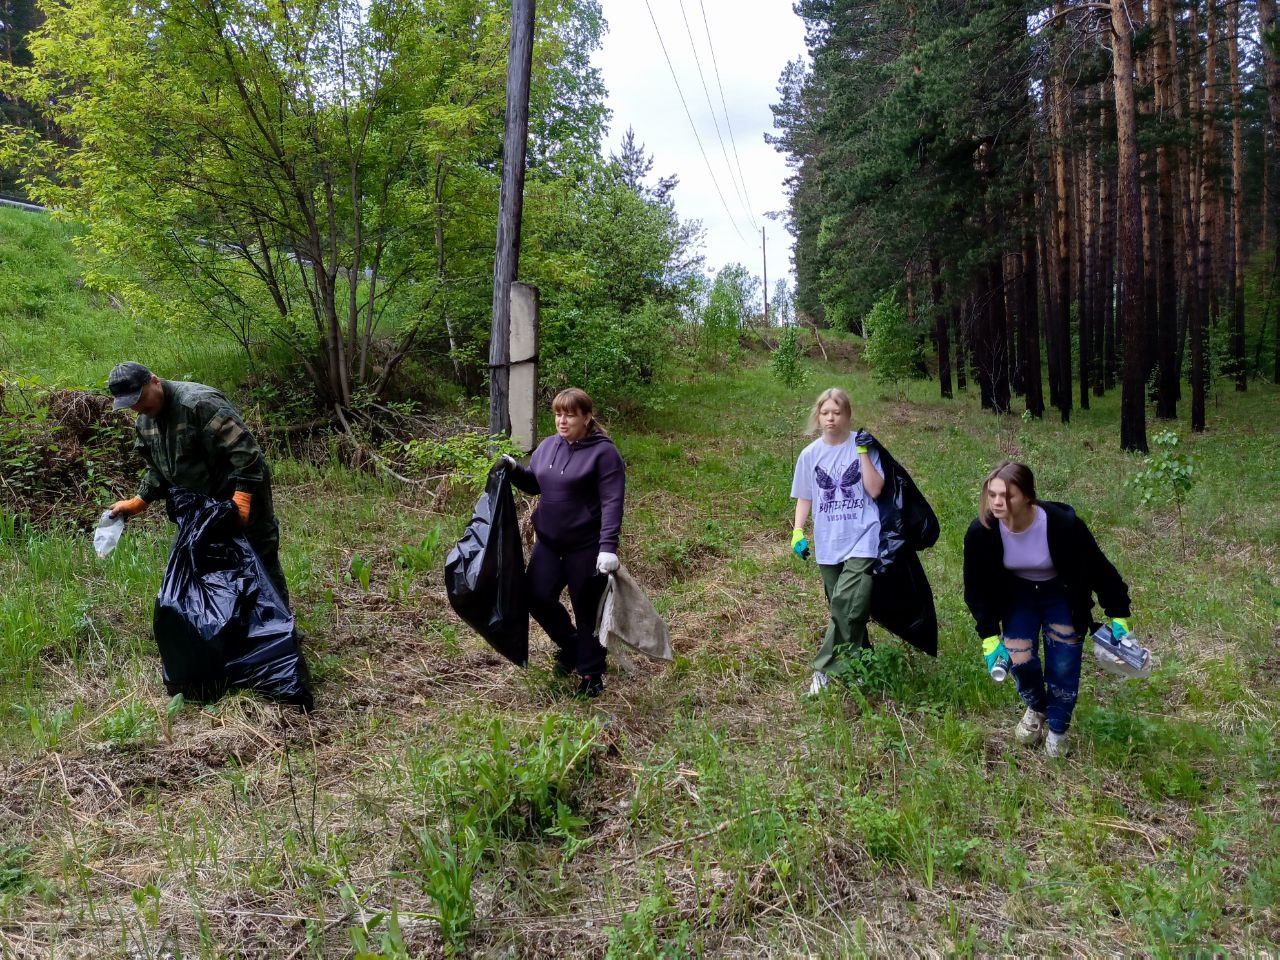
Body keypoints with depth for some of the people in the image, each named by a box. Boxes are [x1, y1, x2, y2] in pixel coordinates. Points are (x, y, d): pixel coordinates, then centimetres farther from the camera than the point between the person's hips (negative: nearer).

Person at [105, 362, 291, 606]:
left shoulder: (199, 402, -24)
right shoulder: (144, 422, 5)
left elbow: (244, 449, -29)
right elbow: (157, 469, 18)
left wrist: (242, 495, -33)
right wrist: (138, 502, 7)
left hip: (240, 496, -8)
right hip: (201, 504, 9)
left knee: (261, 558, -2)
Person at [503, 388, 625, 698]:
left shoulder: (603, 452, -13)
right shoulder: (547, 446, 7)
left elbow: (612, 503, -19)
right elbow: (534, 484, 20)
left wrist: (608, 547, -27)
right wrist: (515, 470, -1)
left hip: (586, 547, -6)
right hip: (548, 543, 6)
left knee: (587, 611, 5)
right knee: (538, 598, 1)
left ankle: (591, 673, 23)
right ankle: (569, 645, 29)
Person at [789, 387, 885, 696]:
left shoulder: (863, 445, -3)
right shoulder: (810, 454, 5)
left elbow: (875, 490, -10)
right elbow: (804, 497, 11)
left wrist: (864, 452, -16)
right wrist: (798, 531, -1)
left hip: (862, 540, -4)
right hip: (828, 544, 4)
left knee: (847, 604, -16)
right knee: (843, 608, 11)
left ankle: (827, 669, -8)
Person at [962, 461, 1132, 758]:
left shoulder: (1063, 525, -35)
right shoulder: (981, 532, -28)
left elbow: (1099, 568, -18)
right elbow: (977, 588, -13)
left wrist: (1118, 616, -10)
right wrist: (989, 638, -13)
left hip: (1062, 596, -2)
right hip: (1018, 595, 2)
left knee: (1063, 665, -2)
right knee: (1019, 660, -4)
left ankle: (1057, 729, 25)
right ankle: (1036, 709, 30)